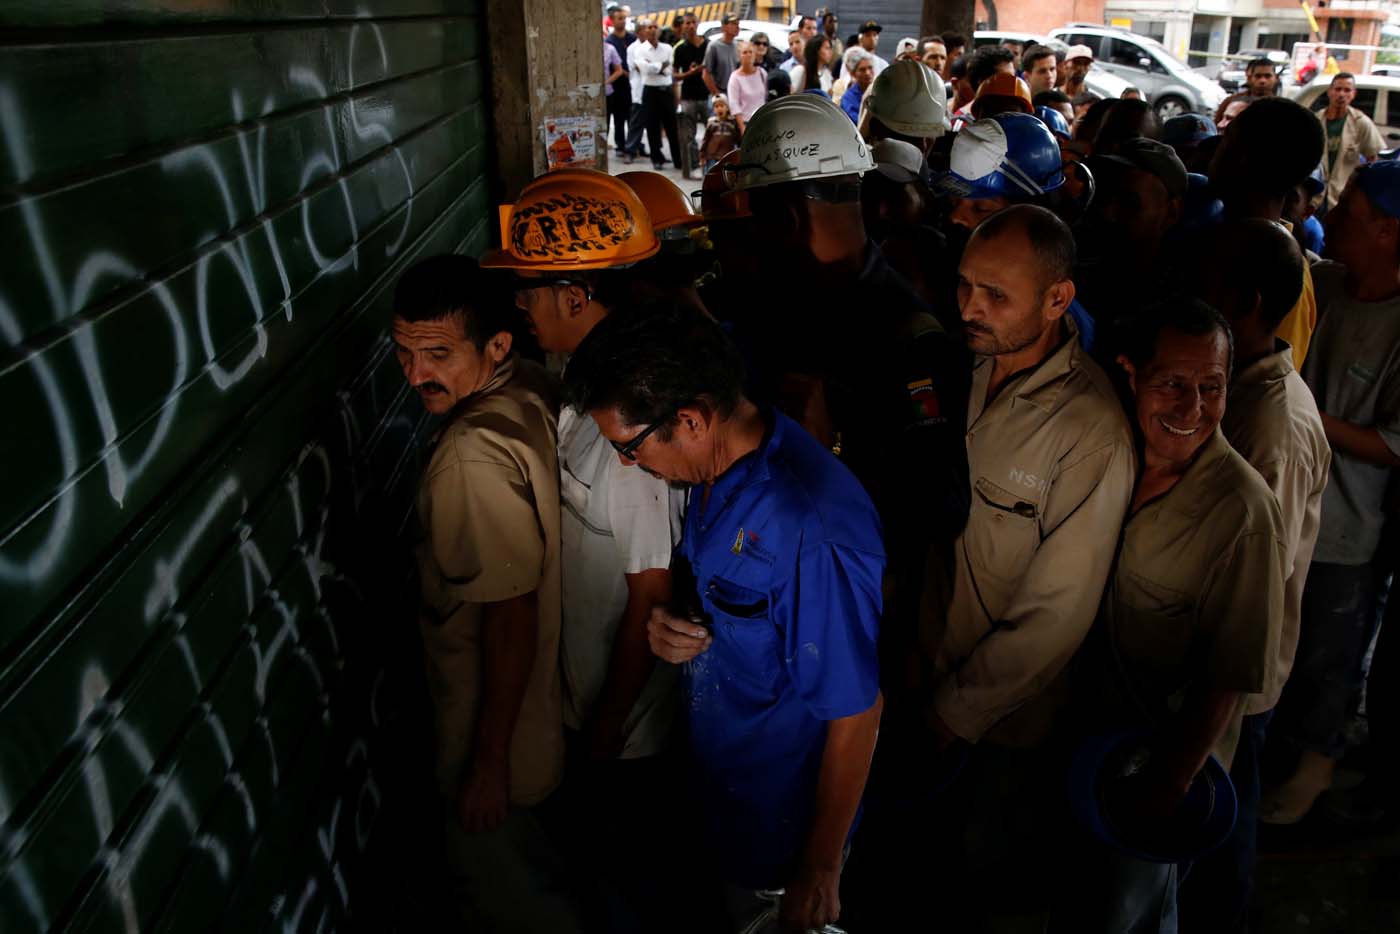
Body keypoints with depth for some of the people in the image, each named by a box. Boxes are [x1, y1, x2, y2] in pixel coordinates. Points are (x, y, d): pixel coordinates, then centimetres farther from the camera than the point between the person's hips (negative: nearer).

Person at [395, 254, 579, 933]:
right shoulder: (531, 386, -6)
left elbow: (510, 616, -29)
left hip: (492, 716, -9)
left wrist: (488, 763, -19)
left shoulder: (474, 457, -33)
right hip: (538, 687, 9)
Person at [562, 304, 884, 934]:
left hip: (781, 829, -7)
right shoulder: (716, 466, -7)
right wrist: (674, 625, -12)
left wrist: (820, 872, -13)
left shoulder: (812, 533, -34)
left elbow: (855, 713, -24)